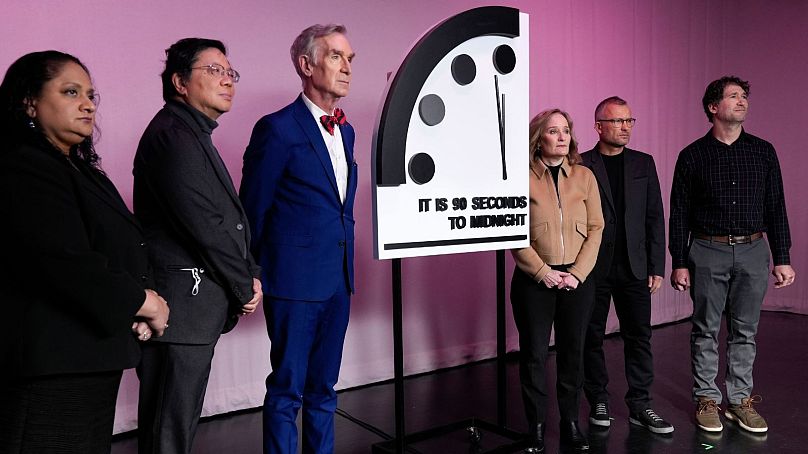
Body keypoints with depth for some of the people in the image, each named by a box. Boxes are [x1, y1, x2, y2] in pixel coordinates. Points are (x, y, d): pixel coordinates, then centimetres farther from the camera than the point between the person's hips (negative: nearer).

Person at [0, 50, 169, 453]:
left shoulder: (78, 169, 17)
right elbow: (66, 264, -23)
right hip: (52, 362, -9)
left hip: (91, 359, 9)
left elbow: (119, 251, 16)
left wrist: (142, 306, -3)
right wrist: (142, 301, -11)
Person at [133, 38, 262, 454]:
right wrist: (245, 286, -8)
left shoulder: (194, 135, 19)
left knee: (180, 418, 17)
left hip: (197, 305, 10)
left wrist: (250, 275, 5)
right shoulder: (172, 134, -13)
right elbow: (203, 225, -19)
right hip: (182, 305, -10)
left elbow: (227, 218, 18)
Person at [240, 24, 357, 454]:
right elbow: (252, 209, -6)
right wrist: (253, 274, 1)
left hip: (338, 280, 7)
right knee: (287, 390, 4)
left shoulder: (345, 131, 12)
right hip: (296, 279, -7)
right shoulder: (277, 128, -11)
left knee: (323, 389, 16)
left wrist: (345, 266, 14)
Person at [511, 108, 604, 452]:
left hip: (578, 279, 3)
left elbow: (595, 229, 3)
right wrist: (544, 273, -12)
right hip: (534, 281, -3)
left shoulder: (584, 176, 6)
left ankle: (570, 424, 24)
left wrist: (577, 273, -7)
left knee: (573, 352, 10)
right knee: (534, 354, 4)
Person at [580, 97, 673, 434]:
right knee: (592, 337, 7)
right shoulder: (581, 165, -3)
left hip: (634, 267, 3)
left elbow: (655, 217, 8)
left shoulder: (643, 163, 9)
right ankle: (598, 401, 21)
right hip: (593, 268, -3)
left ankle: (640, 405, 16)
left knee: (639, 336, 6)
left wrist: (656, 267, 3)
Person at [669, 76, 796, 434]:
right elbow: (679, 214, 0)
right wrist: (679, 263, -3)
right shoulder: (692, 156, 0)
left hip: (753, 250, 2)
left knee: (745, 331, 9)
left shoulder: (763, 152, 7)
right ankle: (706, 399, 17)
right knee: (706, 330, 5)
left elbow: (776, 208, 8)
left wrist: (782, 259, 4)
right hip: (708, 252, -2)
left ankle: (740, 399, 20)